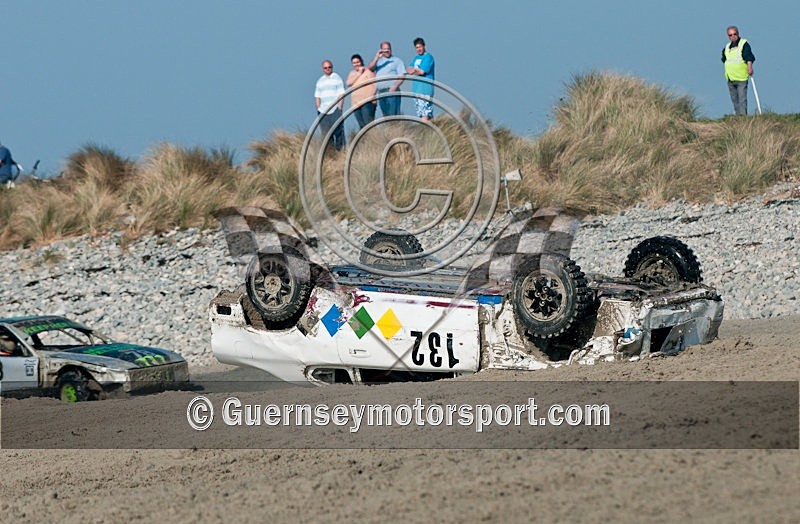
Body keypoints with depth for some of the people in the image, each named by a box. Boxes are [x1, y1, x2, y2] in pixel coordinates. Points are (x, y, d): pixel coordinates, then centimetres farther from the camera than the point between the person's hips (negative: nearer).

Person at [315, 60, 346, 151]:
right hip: (323, 112, 4)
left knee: (338, 132, -6)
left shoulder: (337, 78, 3)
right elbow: (317, 96, 18)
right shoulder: (320, 81, 17)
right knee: (326, 133, 1)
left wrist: (339, 107, -11)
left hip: (335, 110, -4)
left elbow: (341, 94, -2)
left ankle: (340, 149, -2)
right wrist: (318, 108, 6)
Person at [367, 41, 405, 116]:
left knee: (393, 114, -14)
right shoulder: (378, 61, 21)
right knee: (386, 115, 4)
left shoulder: (397, 61, 7)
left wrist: (394, 87, -16)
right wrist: (377, 57, -7)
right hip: (381, 93, 5)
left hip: (392, 91, -5)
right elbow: (370, 68, 4)